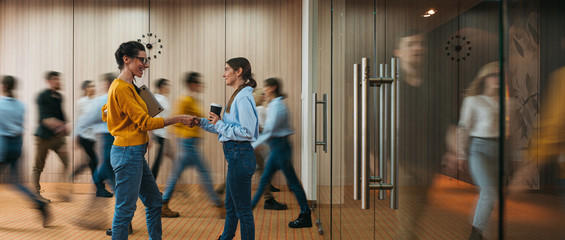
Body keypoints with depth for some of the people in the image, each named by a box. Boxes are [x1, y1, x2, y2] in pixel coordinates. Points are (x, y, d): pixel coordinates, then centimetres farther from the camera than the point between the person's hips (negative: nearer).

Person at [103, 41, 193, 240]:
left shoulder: (125, 86, 13)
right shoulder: (122, 88, -17)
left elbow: (105, 113, 24)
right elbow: (145, 122, -18)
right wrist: (177, 119, -15)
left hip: (136, 153, 10)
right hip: (128, 153, -10)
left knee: (154, 202, 17)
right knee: (125, 209, 1)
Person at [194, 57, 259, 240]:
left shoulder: (244, 97, -16)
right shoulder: (238, 95, 16)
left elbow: (247, 131, -23)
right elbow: (226, 128, 20)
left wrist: (220, 124, -15)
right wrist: (202, 122, 13)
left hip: (240, 156, -11)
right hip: (236, 155, 11)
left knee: (242, 209, 1)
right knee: (230, 205, 23)